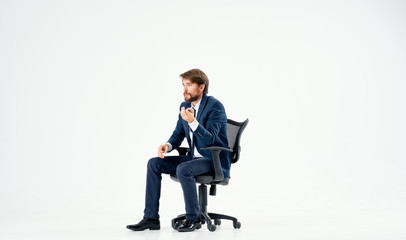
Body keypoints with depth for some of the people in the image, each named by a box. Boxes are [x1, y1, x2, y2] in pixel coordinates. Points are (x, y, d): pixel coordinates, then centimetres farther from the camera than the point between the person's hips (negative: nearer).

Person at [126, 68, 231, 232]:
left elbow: (209, 140, -25)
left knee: (183, 169, -34)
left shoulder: (215, 106, -16)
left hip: (215, 160, -8)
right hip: (194, 157, 8)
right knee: (154, 163, -5)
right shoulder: (185, 106, 8)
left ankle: (193, 219, -15)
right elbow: (178, 134, 15)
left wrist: (192, 122, -39)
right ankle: (151, 218, -4)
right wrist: (168, 145, -7)